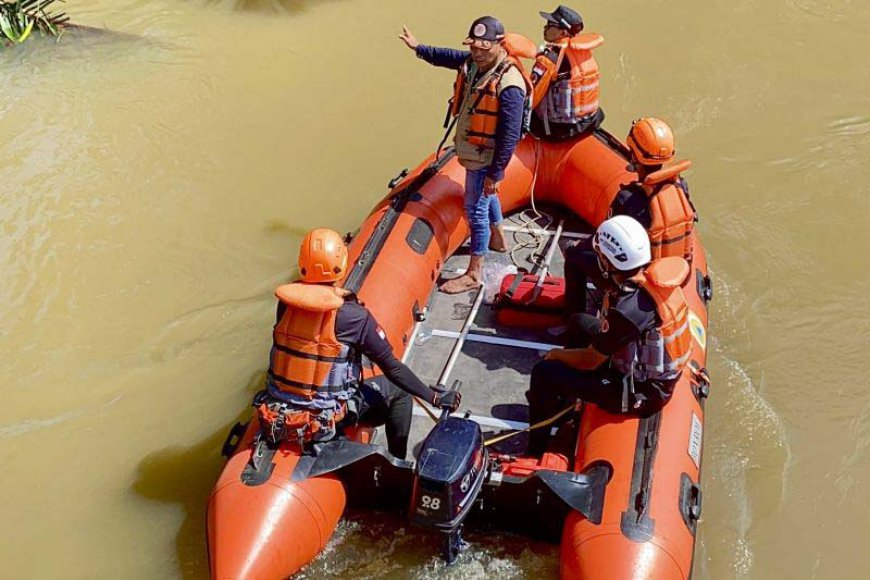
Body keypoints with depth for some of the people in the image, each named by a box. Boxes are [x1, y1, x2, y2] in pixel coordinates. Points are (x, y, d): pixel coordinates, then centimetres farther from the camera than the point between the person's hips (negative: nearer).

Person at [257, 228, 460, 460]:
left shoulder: (286, 302, -8)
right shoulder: (353, 316, -21)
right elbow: (393, 368, -15)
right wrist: (434, 397, -4)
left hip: (277, 415, 5)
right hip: (326, 420, -5)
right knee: (398, 393, 15)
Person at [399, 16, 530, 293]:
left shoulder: (508, 85, -31)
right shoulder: (473, 62, -7)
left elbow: (510, 136, -28)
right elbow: (448, 57, 20)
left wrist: (495, 173, -25)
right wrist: (418, 48, 19)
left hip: (485, 159, -9)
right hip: (472, 153, 9)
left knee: (476, 210, 0)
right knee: (486, 197, 29)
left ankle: (474, 274, 12)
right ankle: (497, 239, 54)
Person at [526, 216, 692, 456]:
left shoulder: (627, 310, -34)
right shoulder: (655, 274, -10)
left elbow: (590, 361, -19)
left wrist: (557, 354, 1)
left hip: (642, 393, -9)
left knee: (543, 373, -8)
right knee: (581, 322, 21)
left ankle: (536, 454, 7)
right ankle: (566, 397, 34)